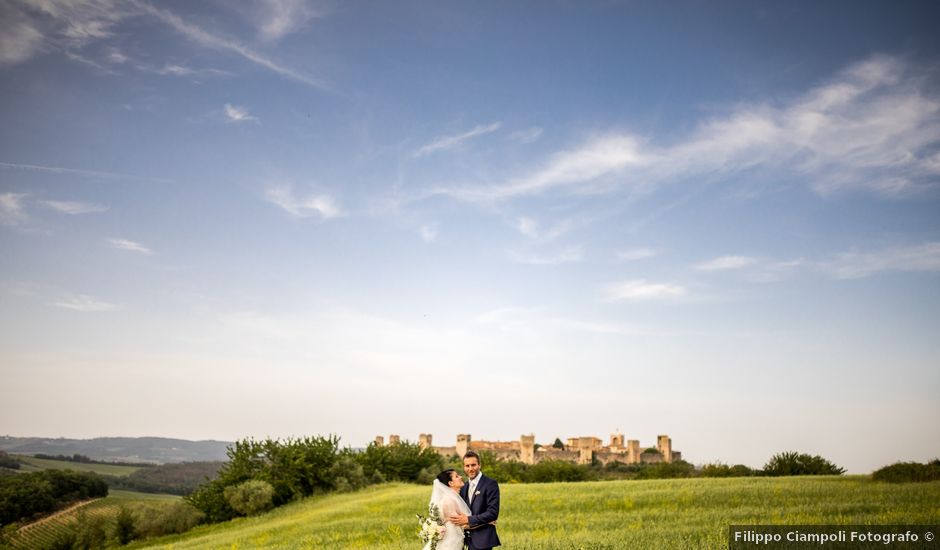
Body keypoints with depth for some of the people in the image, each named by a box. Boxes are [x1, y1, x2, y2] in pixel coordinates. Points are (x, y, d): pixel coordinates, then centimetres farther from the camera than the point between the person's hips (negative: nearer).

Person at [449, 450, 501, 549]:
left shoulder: (490, 484, -9)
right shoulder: (464, 487, 13)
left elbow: (493, 512, -16)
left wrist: (468, 520, -19)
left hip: (482, 540, -7)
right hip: (470, 540, 7)